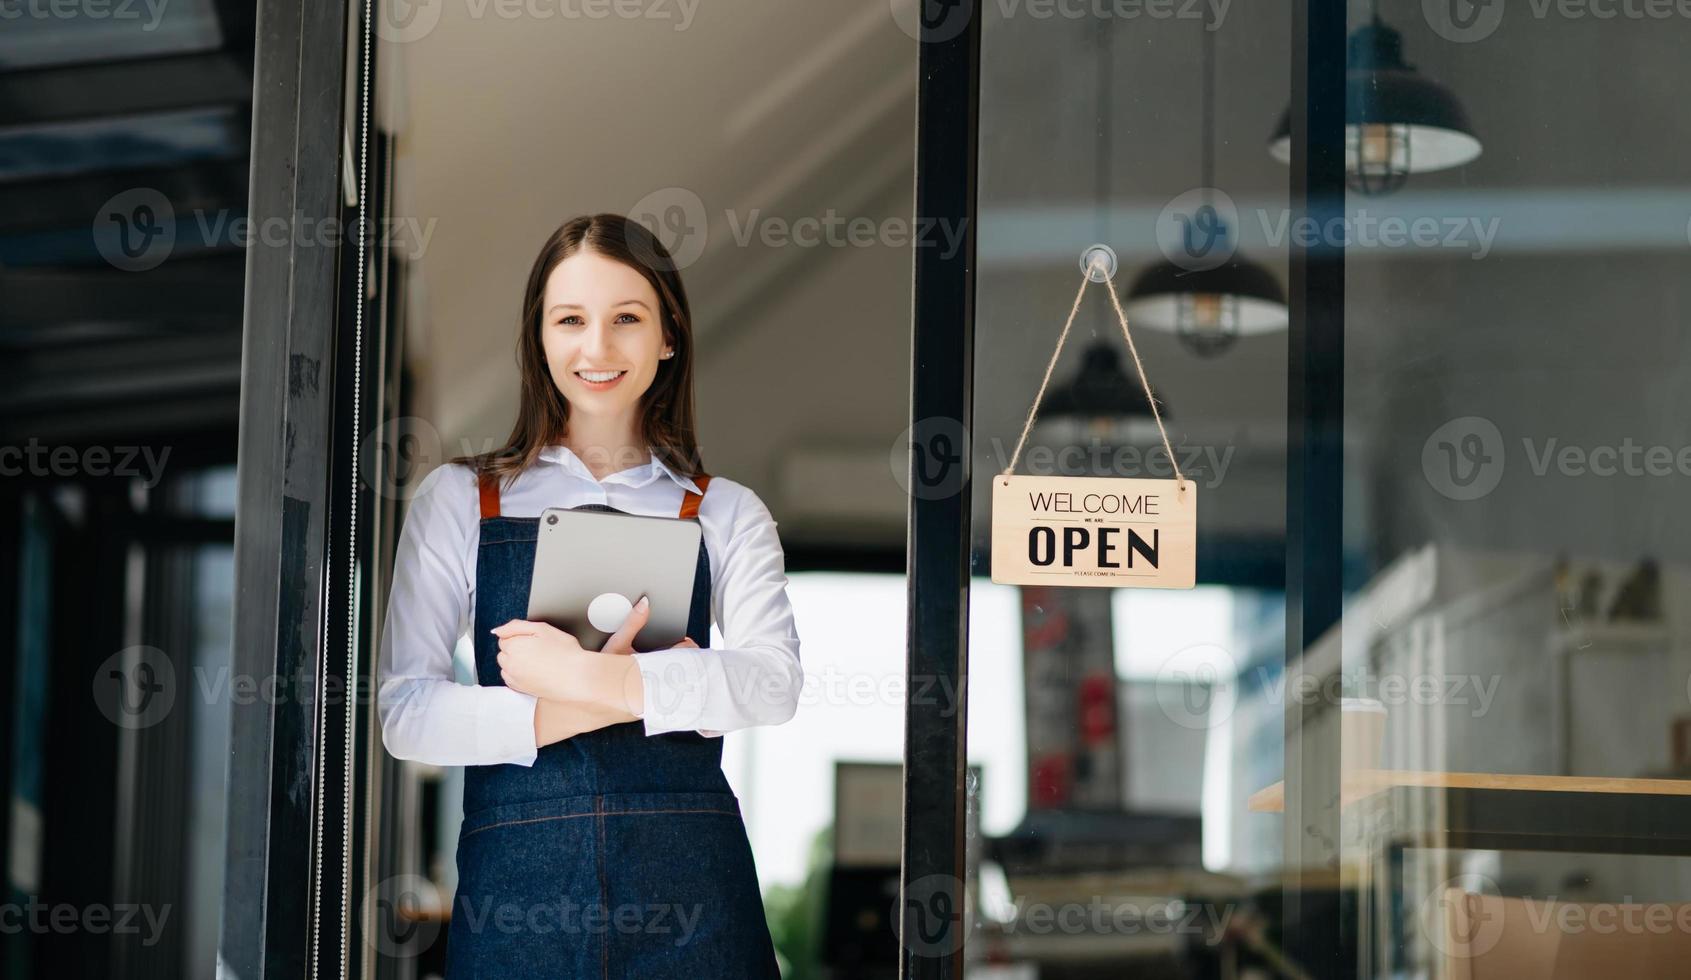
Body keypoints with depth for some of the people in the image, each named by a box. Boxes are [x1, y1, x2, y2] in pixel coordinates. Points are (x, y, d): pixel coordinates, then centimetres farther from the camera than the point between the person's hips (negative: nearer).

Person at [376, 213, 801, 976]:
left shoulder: (726, 513, 8)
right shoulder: (458, 500, 8)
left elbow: (774, 684, -9)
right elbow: (404, 712, -2)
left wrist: (592, 677, -20)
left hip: (687, 883, 0)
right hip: (517, 879, 0)